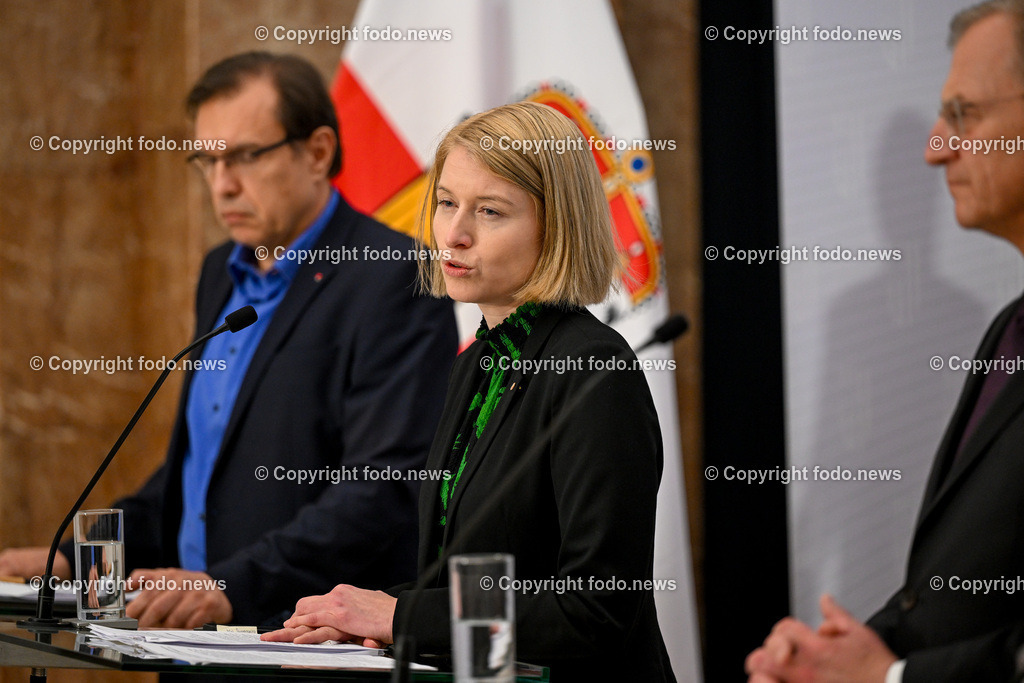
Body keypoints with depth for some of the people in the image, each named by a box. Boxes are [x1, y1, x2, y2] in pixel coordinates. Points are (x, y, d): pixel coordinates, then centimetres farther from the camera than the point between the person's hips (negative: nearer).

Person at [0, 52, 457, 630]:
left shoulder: (394, 283, -9)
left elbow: (385, 492, -19)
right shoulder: (224, 274, 19)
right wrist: (71, 560, 14)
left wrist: (230, 589, -27)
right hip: (200, 650, 7)